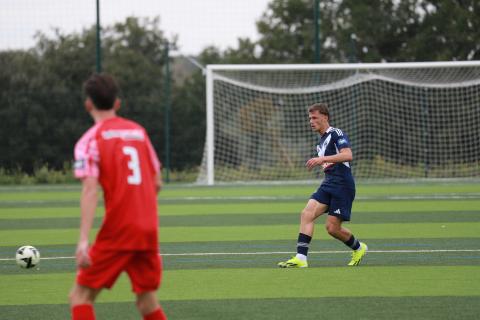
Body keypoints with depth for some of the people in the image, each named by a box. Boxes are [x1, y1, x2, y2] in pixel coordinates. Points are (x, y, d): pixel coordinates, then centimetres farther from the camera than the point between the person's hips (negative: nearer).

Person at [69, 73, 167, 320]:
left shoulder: (90, 140, -4)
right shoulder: (138, 131, 11)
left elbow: (90, 190, -17)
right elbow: (157, 183, 14)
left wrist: (83, 240, -24)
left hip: (117, 231, -5)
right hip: (149, 230, 5)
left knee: (80, 295, 1)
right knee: (147, 299, 15)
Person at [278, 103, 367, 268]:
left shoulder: (336, 134, -8)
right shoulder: (321, 141, 20)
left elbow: (348, 155, -24)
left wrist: (323, 159, -30)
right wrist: (326, 165, 9)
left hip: (342, 185, -8)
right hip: (328, 184, 8)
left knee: (332, 227, -7)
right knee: (307, 214, -12)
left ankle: (359, 248, 20)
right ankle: (301, 258, -18)